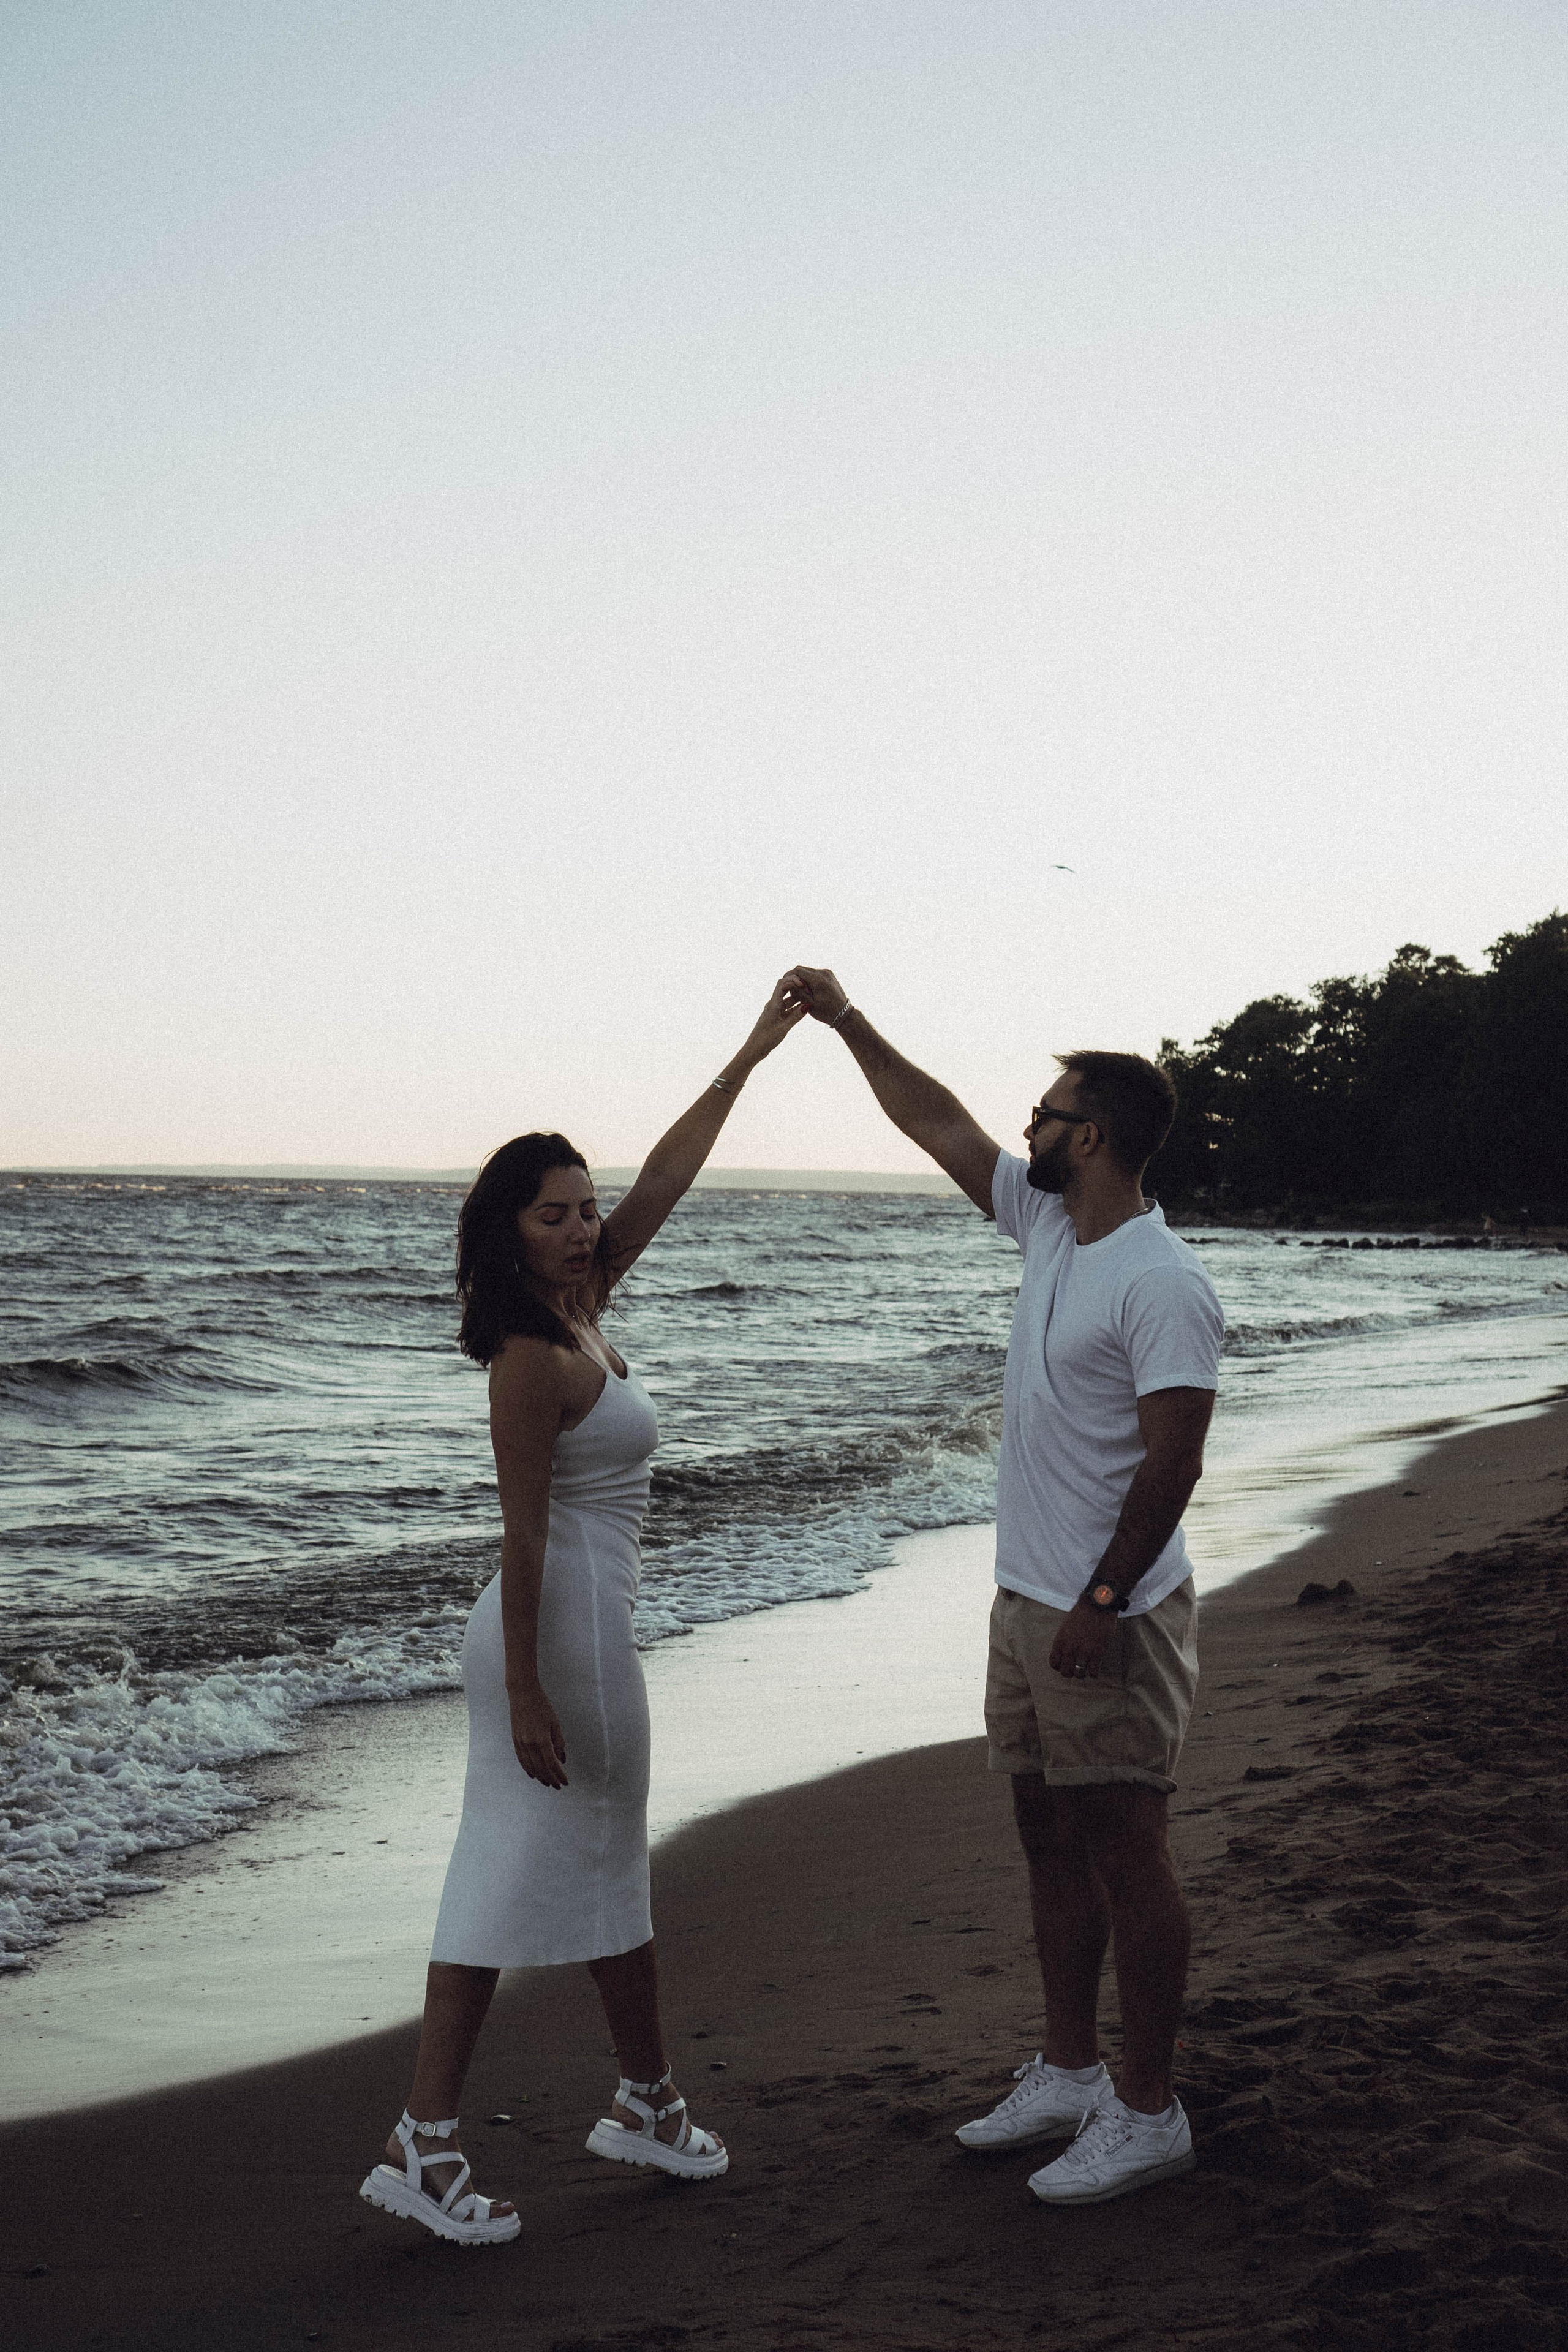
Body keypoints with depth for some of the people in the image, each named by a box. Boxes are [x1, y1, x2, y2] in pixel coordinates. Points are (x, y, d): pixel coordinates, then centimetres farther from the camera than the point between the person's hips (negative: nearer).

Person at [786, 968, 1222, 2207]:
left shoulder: (1162, 1284, -18)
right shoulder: (1048, 1224, 9)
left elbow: (1172, 1463, -21)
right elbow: (939, 1125, 19)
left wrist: (1101, 1603, -22)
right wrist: (848, 1022, 20)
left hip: (1109, 1620, -9)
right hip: (1027, 1603, 9)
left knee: (1126, 1850, -2)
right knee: (1052, 1839, 16)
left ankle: (1149, 2112, 8)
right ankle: (1068, 2074, 27)